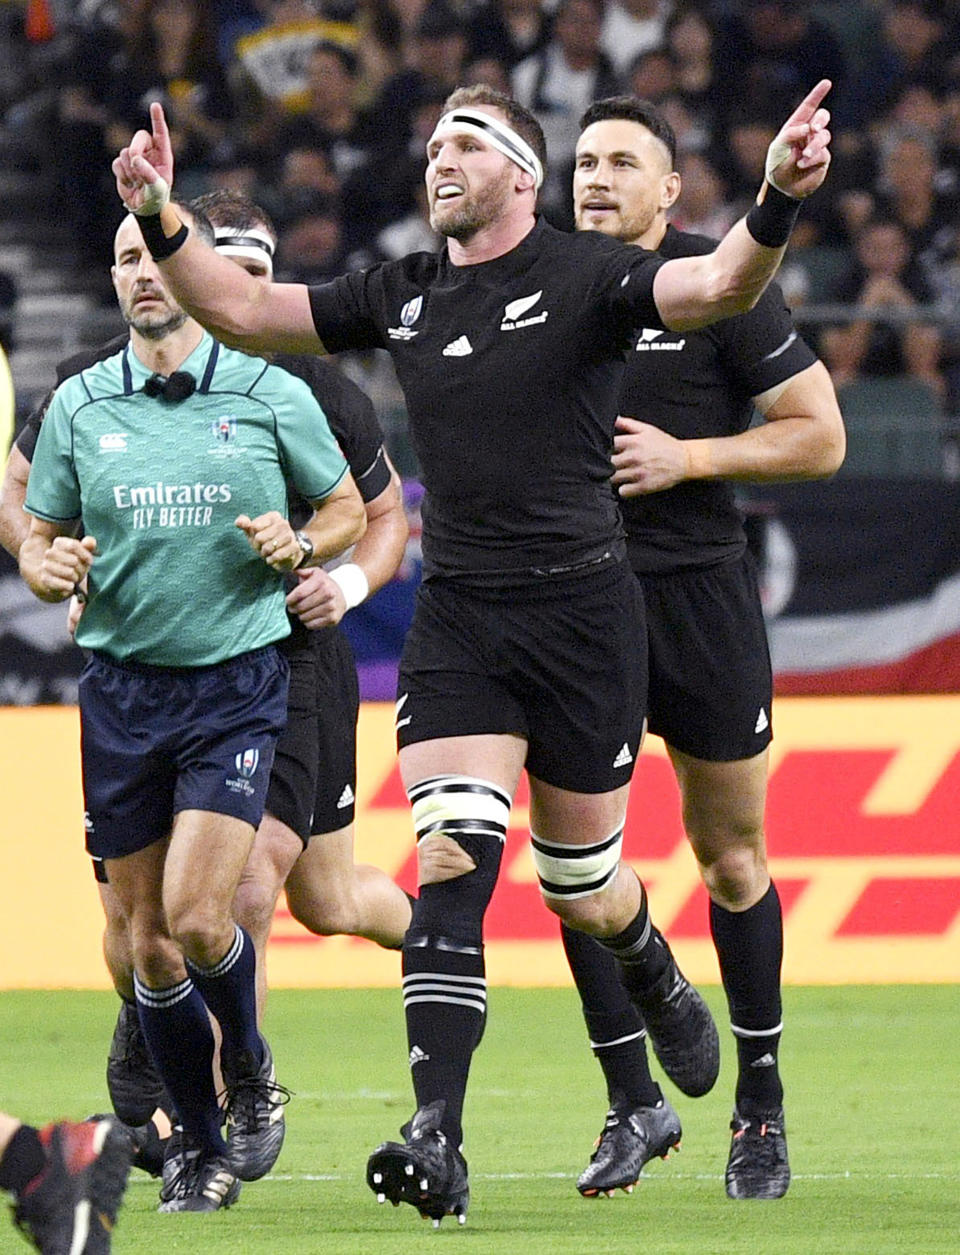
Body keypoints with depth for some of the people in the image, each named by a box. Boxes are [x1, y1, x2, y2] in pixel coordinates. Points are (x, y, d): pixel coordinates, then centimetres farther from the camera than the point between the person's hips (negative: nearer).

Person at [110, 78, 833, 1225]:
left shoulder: (585, 278, -6)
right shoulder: (402, 296, 9)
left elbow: (715, 286, -23)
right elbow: (242, 311, 14)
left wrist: (778, 203, -42)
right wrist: (162, 224, -1)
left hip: (582, 613, -3)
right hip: (455, 620, 3)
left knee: (580, 890, 8)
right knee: (450, 866, -13)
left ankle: (657, 978, 46)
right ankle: (437, 1142, -21)